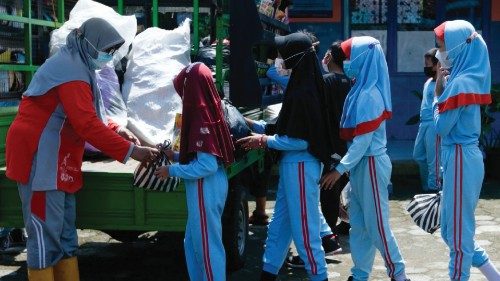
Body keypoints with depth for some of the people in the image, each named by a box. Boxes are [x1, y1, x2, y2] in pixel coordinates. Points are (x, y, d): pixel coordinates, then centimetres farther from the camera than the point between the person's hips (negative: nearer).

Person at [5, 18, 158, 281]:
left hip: (56, 161, 11)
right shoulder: (71, 69, -16)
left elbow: (90, 118, 20)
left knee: (64, 234, 13)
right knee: (46, 236, -7)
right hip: (41, 159, -11)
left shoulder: (76, 66, 18)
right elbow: (87, 124, -24)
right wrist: (130, 151, -22)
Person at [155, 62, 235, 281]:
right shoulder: (207, 112, 8)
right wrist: (176, 156, 12)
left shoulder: (202, 118, -21)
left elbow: (207, 166, -24)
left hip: (205, 191, -10)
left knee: (207, 245, 2)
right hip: (207, 189, 10)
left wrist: (172, 170, -16)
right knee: (193, 243, 20)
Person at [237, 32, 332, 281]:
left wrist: (263, 141, -11)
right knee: (280, 223, 18)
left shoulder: (301, 93, -23)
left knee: (303, 227, 2)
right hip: (293, 164, 10)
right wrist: (258, 125, 15)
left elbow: (299, 140, -22)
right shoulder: (303, 84, 6)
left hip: (300, 166, -10)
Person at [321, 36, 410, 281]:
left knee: (376, 223, 0)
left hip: (370, 164, -9)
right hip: (360, 164, 9)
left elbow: (363, 141, -20)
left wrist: (339, 170, -17)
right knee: (358, 223, 12)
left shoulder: (369, 95, -19)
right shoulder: (360, 90, 9)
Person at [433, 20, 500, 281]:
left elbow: (441, 127, -12)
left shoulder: (460, 83, -18)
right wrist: (442, 90, 6)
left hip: (460, 159, -10)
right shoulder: (469, 77, 11)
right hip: (462, 157, 10)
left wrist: (438, 91, -5)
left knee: (457, 232, 1)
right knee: (454, 228, 18)